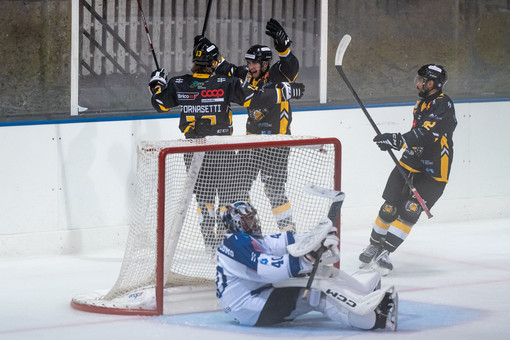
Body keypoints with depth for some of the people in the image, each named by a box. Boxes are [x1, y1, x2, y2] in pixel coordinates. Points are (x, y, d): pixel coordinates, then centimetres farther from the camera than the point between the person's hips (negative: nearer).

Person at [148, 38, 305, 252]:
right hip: (221, 150, -2)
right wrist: (284, 92, -5)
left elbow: (160, 103, 7)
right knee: (226, 191, 9)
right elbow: (254, 98, -14)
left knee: (203, 193, 11)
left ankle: (209, 238, 10)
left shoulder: (178, 85, -6)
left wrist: (157, 84, 25)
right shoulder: (226, 84, -12)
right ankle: (226, 233, 9)